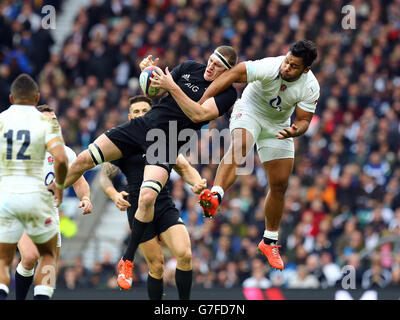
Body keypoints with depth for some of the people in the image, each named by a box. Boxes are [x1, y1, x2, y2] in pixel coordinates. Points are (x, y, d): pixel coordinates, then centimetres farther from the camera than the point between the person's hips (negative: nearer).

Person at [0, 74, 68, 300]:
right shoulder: (46, 122, -1)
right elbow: (61, 159, -14)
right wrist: (59, 186, 5)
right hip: (35, 194, -1)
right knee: (48, 254, 21)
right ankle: (41, 298, 0)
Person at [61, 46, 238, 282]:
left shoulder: (227, 93, -6)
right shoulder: (189, 68, 9)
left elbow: (199, 114, -20)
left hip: (166, 143, -5)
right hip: (143, 125, 5)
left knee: (147, 198, -26)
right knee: (84, 160, -3)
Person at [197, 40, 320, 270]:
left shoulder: (311, 87, -20)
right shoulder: (269, 67, -30)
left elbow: (304, 120, -10)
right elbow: (233, 74, -33)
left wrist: (295, 130, -35)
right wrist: (201, 104, -38)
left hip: (278, 125, 4)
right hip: (249, 111, -4)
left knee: (280, 184, 4)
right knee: (240, 145, -38)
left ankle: (270, 241, 22)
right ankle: (215, 196, -58)